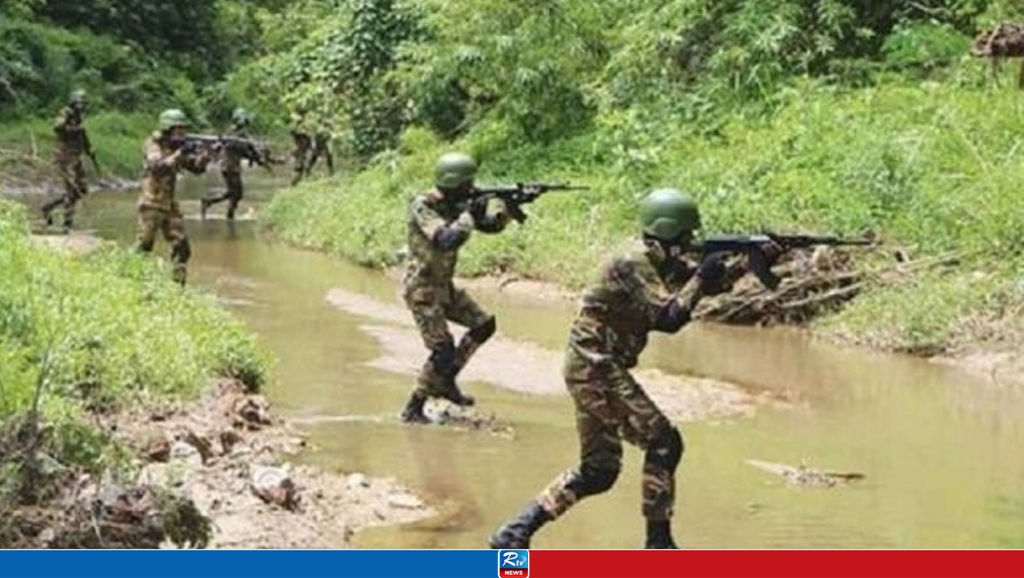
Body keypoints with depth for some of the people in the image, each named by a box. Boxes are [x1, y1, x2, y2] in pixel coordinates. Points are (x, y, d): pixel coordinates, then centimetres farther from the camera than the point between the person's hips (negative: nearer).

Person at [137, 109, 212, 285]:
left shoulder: (178, 147, 10)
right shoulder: (153, 145, -10)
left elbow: (196, 167, 6)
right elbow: (157, 167, -28)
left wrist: (205, 155, -14)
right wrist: (178, 155, -35)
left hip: (170, 205, 7)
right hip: (151, 204, -7)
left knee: (181, 248, 2)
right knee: (144, 246, -5)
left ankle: (178, 282, 9)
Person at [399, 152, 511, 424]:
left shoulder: (457, 205, 5)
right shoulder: (423, 207, -20)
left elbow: (494, 225, 5)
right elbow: (446, 240, -33)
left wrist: (500, 203, -14)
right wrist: (470, 214, -23)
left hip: (444, 287, 9)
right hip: (422, 289, -9)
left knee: (484, 324, 6)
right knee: (443, 350, -13)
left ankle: (446, 381, 15)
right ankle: (413, 410, -1)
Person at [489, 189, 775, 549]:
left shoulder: (661, 262, 12)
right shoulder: (634, 263, -17)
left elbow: (707, 284, 17)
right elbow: (668, 318, -24)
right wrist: (700, 277, -14)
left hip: (592, 370, 10)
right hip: (596, 370, -10)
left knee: (598, 472, 12)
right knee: (664, 443, -7)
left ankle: (515, 532, 11)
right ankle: (658, 543, 0)